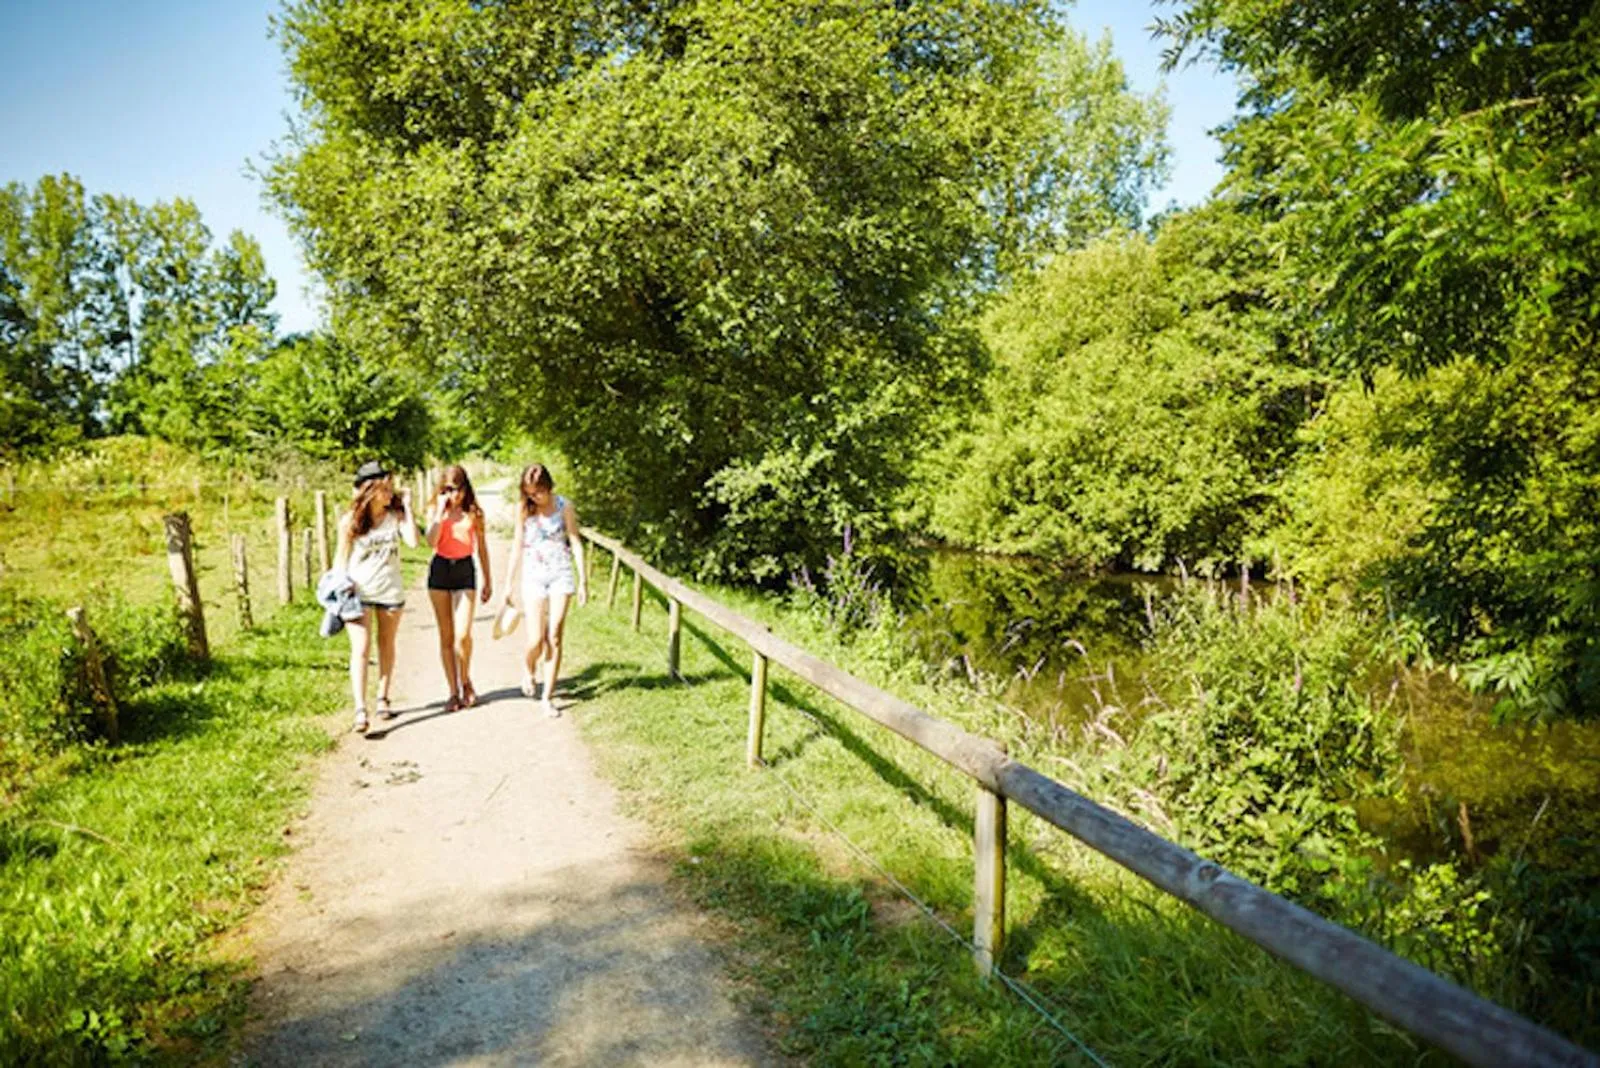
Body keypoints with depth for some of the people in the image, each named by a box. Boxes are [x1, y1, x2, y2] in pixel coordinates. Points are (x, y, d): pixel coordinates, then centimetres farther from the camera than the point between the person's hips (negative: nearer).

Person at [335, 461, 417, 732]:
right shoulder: (350, 520, -5)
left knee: (386, 646, 15)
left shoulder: (395, 515, 0)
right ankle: (360, 710, -13)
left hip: (390, 591, 3)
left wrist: (406, 508, -11)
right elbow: (342, 558, 2)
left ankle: (383, 698, 30)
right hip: (359, 591, -3)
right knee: (361, 649, -10)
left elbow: (413, 541, -15)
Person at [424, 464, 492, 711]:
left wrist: (487, 581, 10)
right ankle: (454, 692, 14)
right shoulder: (436, 511, 2)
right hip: (440, 570, 1)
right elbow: (431, 542, -15)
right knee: (446, 636, 5)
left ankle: (466, 682, 14)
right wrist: (441, 511, -15)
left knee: (462, 634, -12)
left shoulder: (474, 513, 1)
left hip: (465, 570, -1)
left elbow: (481, 547, 9)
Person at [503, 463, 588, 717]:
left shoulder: (564, 506, -2)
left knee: (555, 638, -3)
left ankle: (548, 696, 6)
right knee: (536, 640, -5)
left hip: (561, 574, 0)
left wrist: (583, 580, -1)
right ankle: (529, 669, 30)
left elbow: (575, 543, 1)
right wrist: (509, 584, 8)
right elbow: (517, 546, 7)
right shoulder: (524, 510, 1)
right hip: (533, 574, 1)